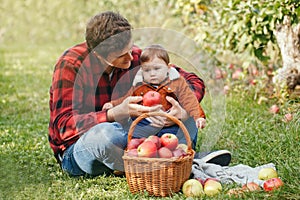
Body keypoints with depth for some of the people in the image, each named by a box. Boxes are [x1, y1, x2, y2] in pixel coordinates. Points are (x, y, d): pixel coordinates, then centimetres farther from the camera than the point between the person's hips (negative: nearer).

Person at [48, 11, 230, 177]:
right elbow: (64, 125, -28)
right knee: (105, 133, -40)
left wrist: (184, 110, -27)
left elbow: (193, 81, -4)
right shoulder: (71, 65, -20)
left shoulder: (135, 57, -7)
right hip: (76, 150, -5)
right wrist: (116, 113, -39)